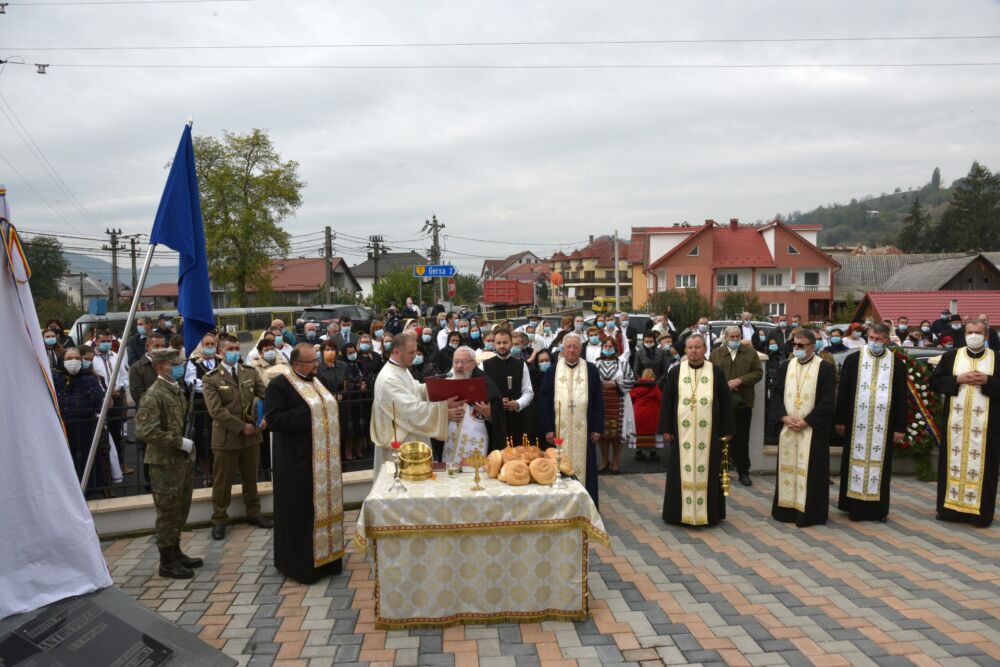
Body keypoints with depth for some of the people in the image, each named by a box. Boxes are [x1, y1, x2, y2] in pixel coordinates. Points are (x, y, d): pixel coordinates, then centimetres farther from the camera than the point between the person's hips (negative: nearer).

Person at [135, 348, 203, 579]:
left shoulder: (177, 390, 11)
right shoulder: (154, 395, -16)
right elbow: (145, 431, -23)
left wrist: (189, 447, 12)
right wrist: (179, 442, -20)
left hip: (183, 460, 8)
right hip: (166, 462, -8)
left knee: (180, 510, 17)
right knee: (168, 512, 2)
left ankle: (175, 552, 31)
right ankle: (167, 562, 14)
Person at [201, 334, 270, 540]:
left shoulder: (250, 373, 5)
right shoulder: (211, 379, -8)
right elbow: (216, 411, -16)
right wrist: (241, 427, -18)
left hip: (252, 435, 4)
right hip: (226, 437, -4)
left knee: (251, 478, 16)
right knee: (222, 482, 8)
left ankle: (253, 513, 31)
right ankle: (219, 520, 23)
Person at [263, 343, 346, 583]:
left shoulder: (316, 382, 14)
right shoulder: (279, 385, -11)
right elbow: (273, 420, -20)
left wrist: (330, 406, 5)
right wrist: (307, 412, -21)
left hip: (324, 459, 8)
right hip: (298, 462, -8)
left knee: (324, 505, 13)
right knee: (301, 511, 0)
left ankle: (325, 556, 26)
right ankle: (301, 563, 13)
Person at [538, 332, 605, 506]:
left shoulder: (591, 370, 3)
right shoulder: (552, 371, 4)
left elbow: (598, 400, 3)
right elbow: (544, 401, 1)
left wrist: (598, 427, -3)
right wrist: (547, 428, -6)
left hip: (584, 429, 0)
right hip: (559, 429, 0)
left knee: (583, 466, 6)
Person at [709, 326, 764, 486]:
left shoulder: (751, 352, 6)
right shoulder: (716, 353, 5)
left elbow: (758, 372, -1)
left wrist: (740, 380, -13)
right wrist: (723, 385, -13)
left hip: (743, 401, 0)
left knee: (742, 438, 4)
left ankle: (743, 471, 14)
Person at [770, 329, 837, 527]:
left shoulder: (826, 368, -5)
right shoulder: (785, 366, 8)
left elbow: (827, 400, -9)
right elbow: (775, 393, 7)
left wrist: (806, 421, -14)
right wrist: (784, 416, -7)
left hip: (813, 429, -4)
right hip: (787, 428, 4)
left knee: (810, 471, 0)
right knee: (787, 467, 9)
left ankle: (809, 512, 10)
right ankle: (786, 508, 19)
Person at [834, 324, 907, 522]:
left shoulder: (897, 364, 3)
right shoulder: (853, 359, 1)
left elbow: (901, 398, 4)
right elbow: (843, 392, 2)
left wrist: (899, 427, 1)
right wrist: (840, 420, 1)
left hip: (883, 426, 1)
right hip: (857, 424, 0)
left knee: (880, 465, 6)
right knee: (856, 461, 5)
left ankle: (877, 508, 17)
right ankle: (854, 506, 14)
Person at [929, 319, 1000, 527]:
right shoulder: (950, 356, 6)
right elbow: (934, 382, 3)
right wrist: (957, 380, -11)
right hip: (955, 422, 1)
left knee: (982, 467, 2)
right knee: (953, 465, 7)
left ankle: (980, 511, 11)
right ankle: (949, 507, 15)